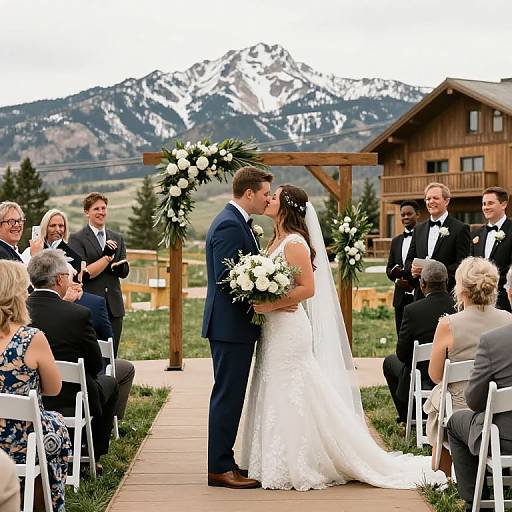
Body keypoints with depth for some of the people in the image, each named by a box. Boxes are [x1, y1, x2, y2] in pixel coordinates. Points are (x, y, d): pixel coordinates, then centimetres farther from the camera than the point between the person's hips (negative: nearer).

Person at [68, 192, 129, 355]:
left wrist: (115, 266, -12)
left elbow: (124, 272, 10)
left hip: (114, 307, 5)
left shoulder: (117, 238, 15)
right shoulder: (77, 239, -1)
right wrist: (107, 256, -13)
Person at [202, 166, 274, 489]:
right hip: (231, 326, -11)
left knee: (229, 397, 15)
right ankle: (220, 469, 2)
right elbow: (226, 279, -23)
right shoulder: (230, 225, -17)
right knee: (228, 396, -4)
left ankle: (224, 461, 23)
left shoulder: (235, 221, 15)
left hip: (234, 325, 11)